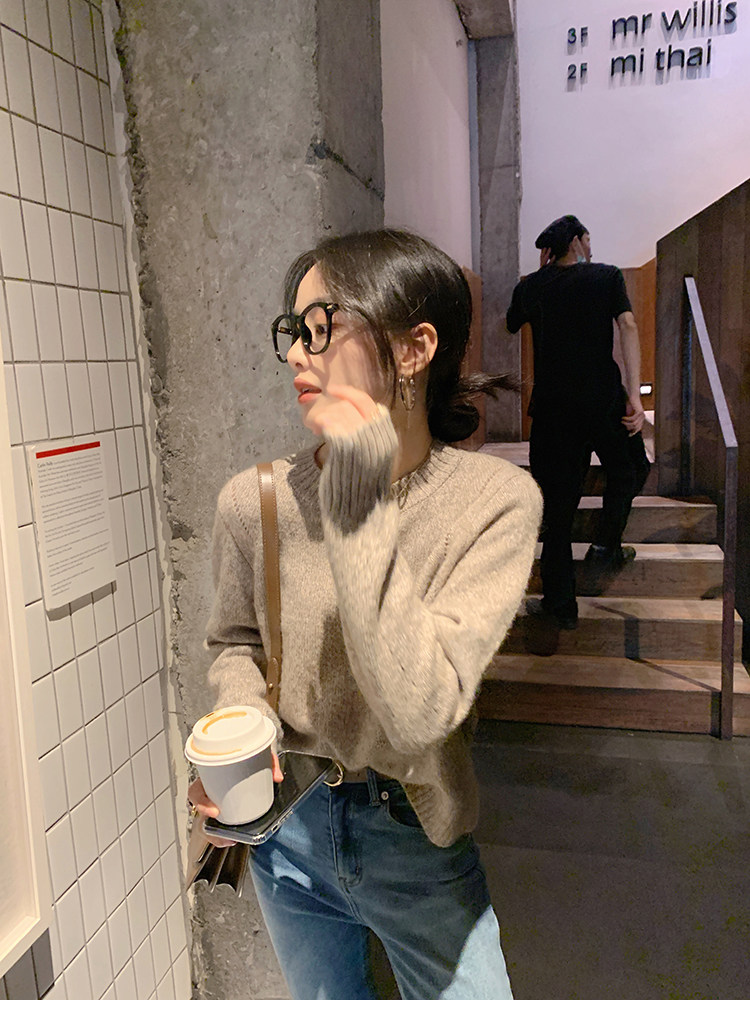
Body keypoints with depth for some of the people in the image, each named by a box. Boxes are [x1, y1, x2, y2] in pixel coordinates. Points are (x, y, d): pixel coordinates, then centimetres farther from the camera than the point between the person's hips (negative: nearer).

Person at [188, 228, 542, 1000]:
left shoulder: (495, 499, -23)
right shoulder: (254, 502, -16)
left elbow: (418, 713, -31)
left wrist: (360, 511, -35)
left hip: (418, 839, -2)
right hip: (290, 828, 3)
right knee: (328, 1007, 26)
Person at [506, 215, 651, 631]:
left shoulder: (531, 286, 10)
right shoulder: (607, 276, 5)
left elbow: (510, 324, 29)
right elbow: (627, 325, -9)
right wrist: (634, 395, -15)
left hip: (551, 405, 2)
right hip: (603, 397, -1)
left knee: (557, 502, 4)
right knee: (627, 469, 27)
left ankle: (560, 603, 6)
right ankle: (606, 544, 17)